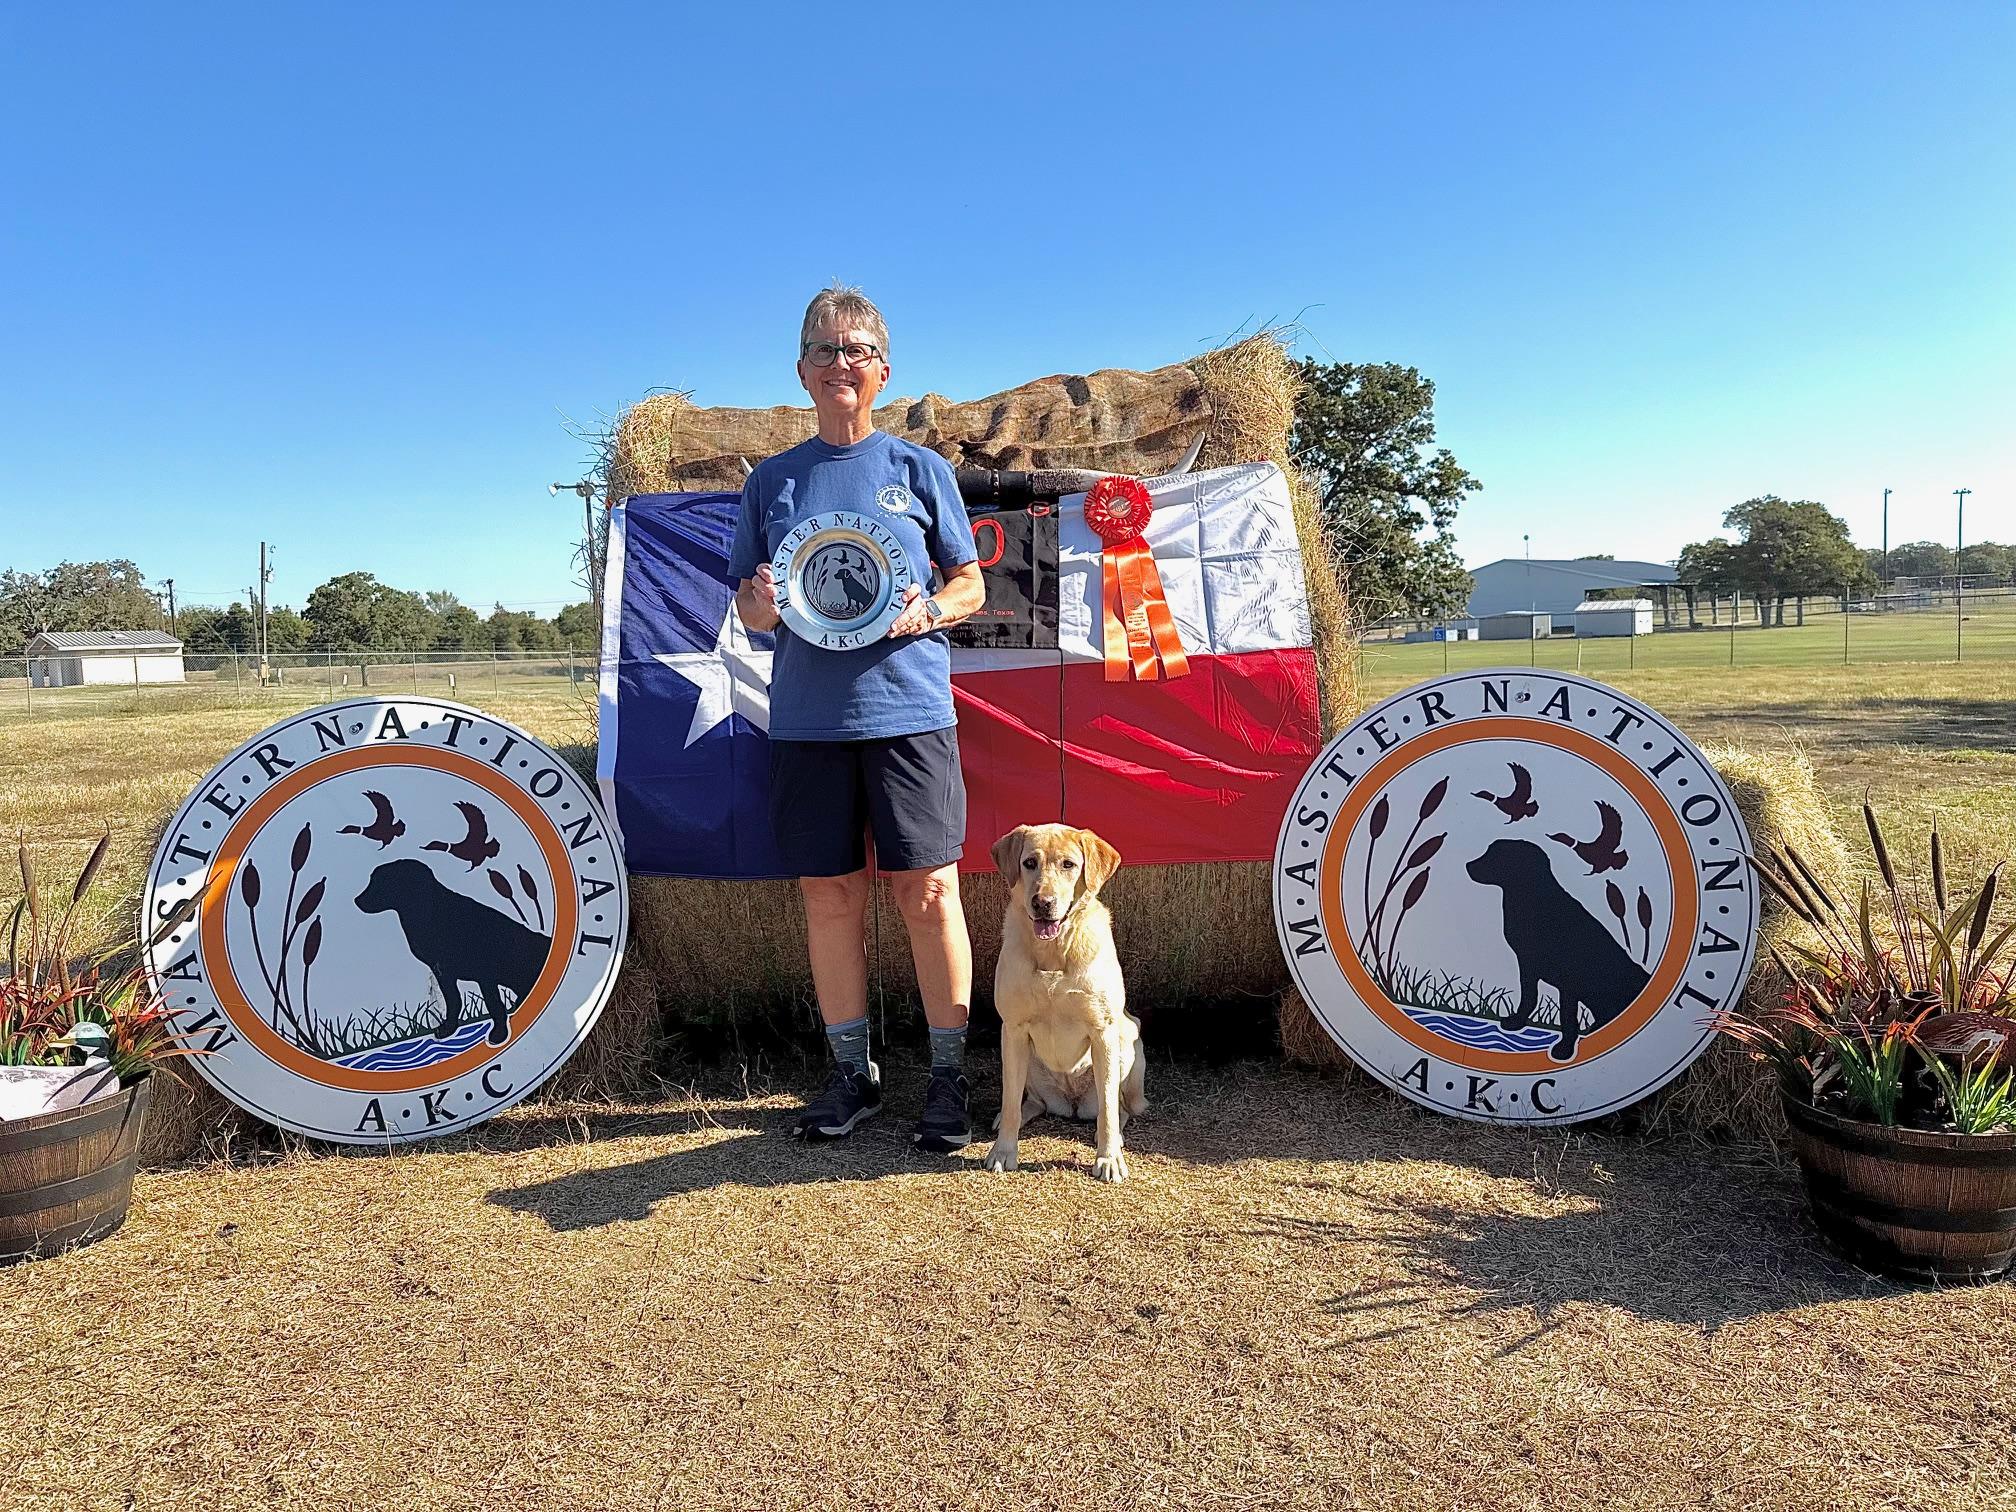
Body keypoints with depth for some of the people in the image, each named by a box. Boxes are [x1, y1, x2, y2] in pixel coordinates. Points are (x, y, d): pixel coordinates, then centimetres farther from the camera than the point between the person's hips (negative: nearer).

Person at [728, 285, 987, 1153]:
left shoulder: (919, 469, 7)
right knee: (829, 893, 6)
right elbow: (744, 600, 14)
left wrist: (927, 611, -11)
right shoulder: (773, 480, 12)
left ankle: (948, 1078, 10)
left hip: (907, 705, -2)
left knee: (927, 890, -3)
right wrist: (761, 606, -9)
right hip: (806, 714, 2)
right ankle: (852, 1073, 20)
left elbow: (970, 585, 9)